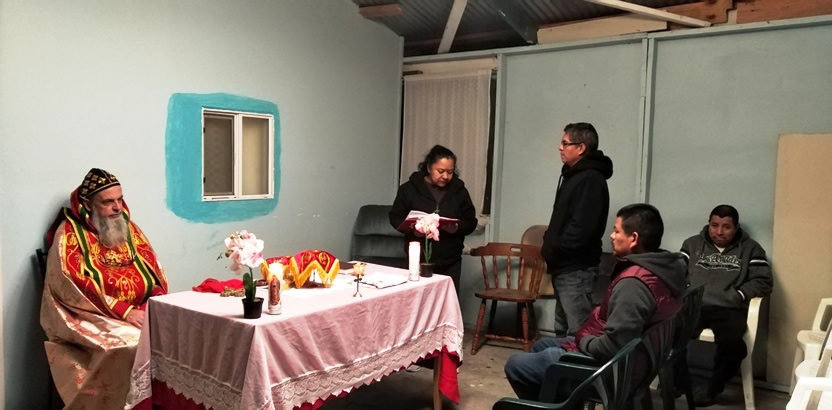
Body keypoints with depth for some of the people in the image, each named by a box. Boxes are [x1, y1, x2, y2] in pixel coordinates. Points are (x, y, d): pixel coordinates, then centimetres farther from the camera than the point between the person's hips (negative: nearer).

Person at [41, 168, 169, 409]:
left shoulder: (128, 227, 13)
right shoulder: (70, 234, -3)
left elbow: (154, 270, 10)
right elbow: (74, 286, -14)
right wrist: (124, 311, -20)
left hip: (141, 312, 5)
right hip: (92, 318, -5)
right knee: (130, 344, -33)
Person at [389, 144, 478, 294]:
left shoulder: (459, 190, 4)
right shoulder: (410, 188, -1)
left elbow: (471, 222, 7)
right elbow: (395, 217, 2)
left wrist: (457, 228, -16)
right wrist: (412, 230, -16)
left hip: (450, 262, 2)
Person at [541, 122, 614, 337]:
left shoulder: (591, 180, -16)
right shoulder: (574, 175, 16)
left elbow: (582, 228, -24)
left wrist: (553, 249, -14)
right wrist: (549, 244, 8)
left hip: (577, 269, -10)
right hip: (565, 267, 11)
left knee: (577, 333, -6)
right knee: (563, 331, 18)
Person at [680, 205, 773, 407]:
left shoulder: (750, 249, 14)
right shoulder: (692, 244, 19)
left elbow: (763, 281, 4)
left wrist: (738, 296, -10)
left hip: (728, 309, -1)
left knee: (731, 341, -34)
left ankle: (712, 388, -7)